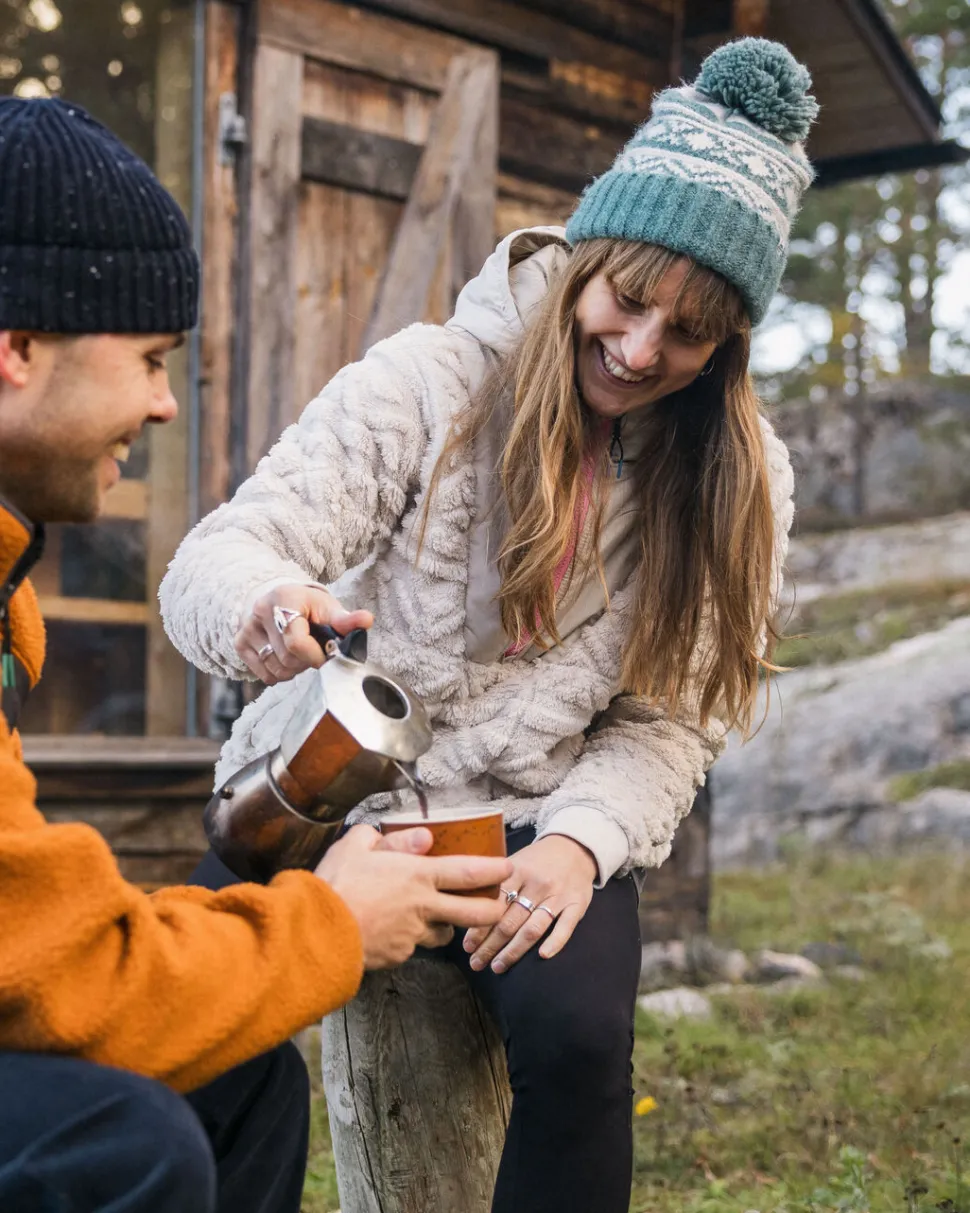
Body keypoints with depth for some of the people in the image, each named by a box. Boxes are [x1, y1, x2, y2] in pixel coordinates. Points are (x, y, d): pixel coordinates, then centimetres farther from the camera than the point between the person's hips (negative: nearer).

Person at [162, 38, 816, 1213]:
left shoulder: (736, 481, 0)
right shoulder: (427, 380, -10)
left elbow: (669, 723, 0)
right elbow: (215, 557, -16)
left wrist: (581, 838, -20)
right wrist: (262, 607, -41)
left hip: (533, 822, 2)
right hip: (332, 789, -1)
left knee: (576, 1035, -29)